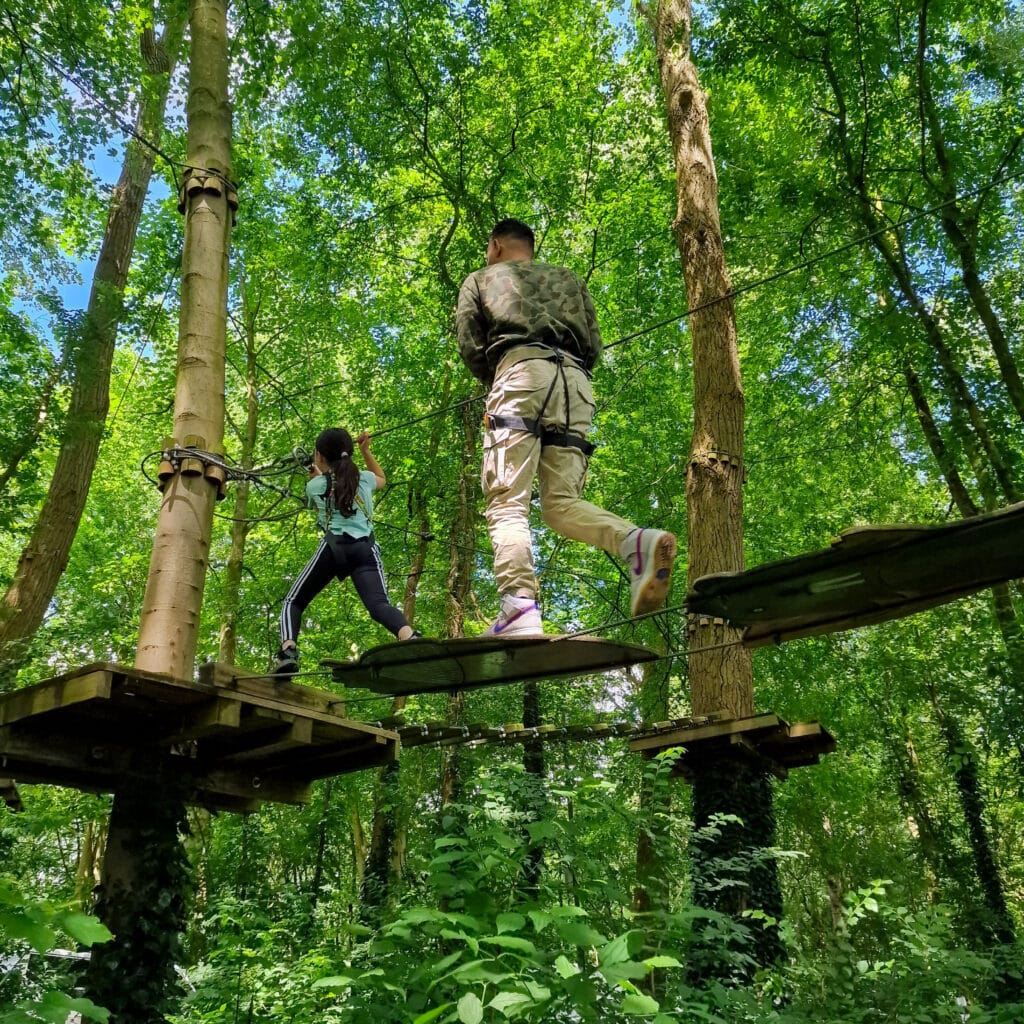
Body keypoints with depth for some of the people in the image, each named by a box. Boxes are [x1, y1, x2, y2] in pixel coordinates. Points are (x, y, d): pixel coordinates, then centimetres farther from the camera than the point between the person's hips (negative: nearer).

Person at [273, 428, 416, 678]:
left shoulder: (315, 485, 17)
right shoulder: (364, 478, 21)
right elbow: (381, 478, 46)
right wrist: (365, 450, 42)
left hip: (333, 546, -1)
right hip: (365, 549, 2)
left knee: (293, 602, 11)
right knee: (379, 604, -17)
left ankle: (288, 651, -17)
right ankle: (410, 638, -48)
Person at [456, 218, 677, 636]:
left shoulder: (481, 278, 26)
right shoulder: (568, 278, 35)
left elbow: (468, 344, 12)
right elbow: (593, 346, 22)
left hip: (521, 369, -4)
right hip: (576, 381, 4)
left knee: (507, 502, -13)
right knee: (561, 502, 0)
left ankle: (519, 609, -32)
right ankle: (638, 542, -28)